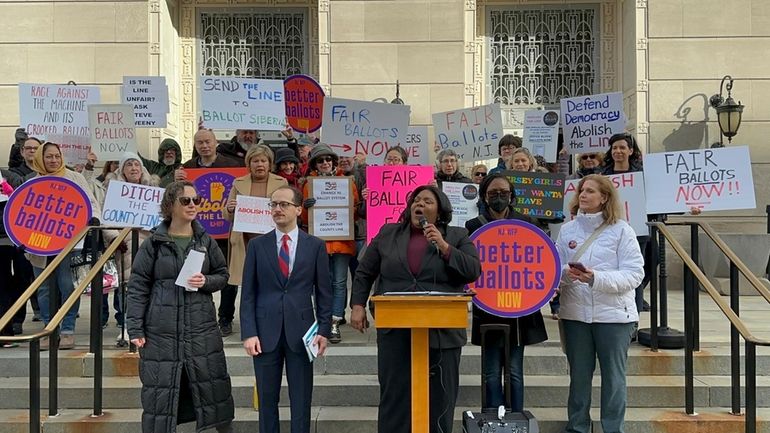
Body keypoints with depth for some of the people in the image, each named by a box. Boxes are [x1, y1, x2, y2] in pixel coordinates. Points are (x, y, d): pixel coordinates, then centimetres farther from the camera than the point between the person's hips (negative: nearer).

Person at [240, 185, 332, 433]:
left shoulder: (315, 246, 3)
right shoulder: (257, 245, 5)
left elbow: (324, 292, 4)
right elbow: (248, 294, 2)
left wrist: (324, 330, -3)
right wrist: (249, 333, -5)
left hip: (301, 332, -1)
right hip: (266, 332, 1)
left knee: (301, 400, 6)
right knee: (267, 399, 10)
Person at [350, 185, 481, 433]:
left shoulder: (457, 237, 4)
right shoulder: (387, 234, 8)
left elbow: (474, 271, -7)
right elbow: (364, 273, 13)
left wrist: (444, 247, -15)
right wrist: (357, 306, 3)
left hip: (442, 333, -1)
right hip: (395, 331, 1)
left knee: (439, 399, 9)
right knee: (394, 396, 8)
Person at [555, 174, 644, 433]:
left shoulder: (621, 230, -4)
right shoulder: (568, 229, 6)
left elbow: (635, 274, -10)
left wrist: (596, 278, -22)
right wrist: (566, 274, -18)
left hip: (614, 314, -3)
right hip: (575, 313, 3)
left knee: (613, 375, 6)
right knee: (579, 374, 11)